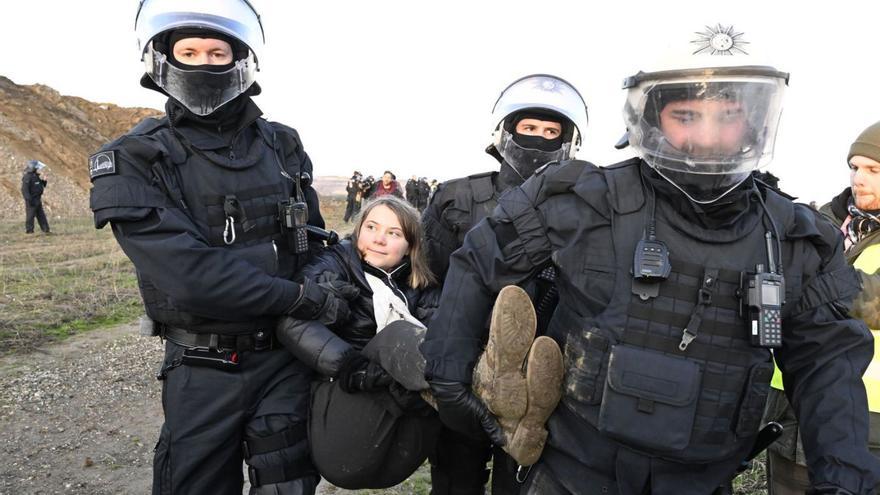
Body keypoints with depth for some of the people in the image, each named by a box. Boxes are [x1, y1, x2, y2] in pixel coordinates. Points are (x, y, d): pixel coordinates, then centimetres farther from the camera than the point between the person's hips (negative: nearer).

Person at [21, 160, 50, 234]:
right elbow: (24, 189, -21)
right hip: (31, 201, -9)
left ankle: (46, 230, 14)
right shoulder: (27, 177, -16)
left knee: (41, 215, 11)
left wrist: (44, 182, 4)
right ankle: (29, 231, 1)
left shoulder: (36, 176, 13)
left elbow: (41, 186, 24)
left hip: (38, 200, 9)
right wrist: (29, 199, -25)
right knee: (30, 216, -4)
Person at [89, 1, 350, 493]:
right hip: (203, 370, -2)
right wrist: (300, 296, -20)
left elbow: (314, 245, 9)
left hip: (288, 356, 3)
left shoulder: (282, 146, 3)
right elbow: (189, 273, -21)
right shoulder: (134, 162, -9)